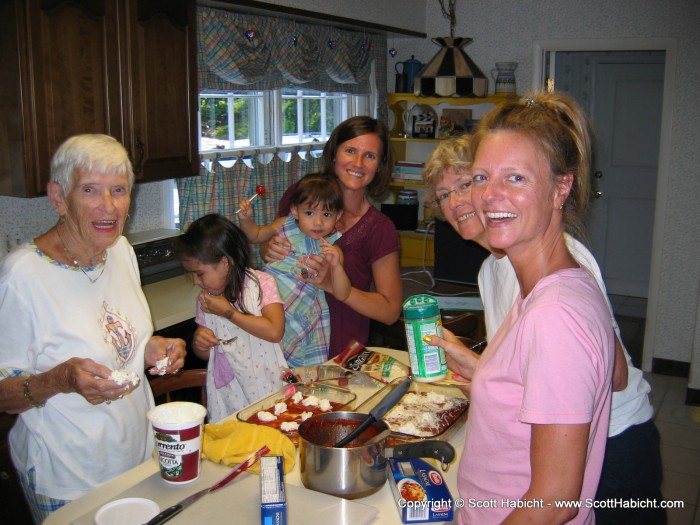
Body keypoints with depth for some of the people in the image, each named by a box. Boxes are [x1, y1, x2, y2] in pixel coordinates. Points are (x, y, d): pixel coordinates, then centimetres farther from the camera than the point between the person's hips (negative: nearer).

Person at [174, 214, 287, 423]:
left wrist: (228, 312, -15)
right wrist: (200, 340, -7)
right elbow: (205, 355, 16)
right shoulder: (205, 299, 7)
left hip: (268, 388, -3)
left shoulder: (261, 283, -6)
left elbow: (274, 331, -21)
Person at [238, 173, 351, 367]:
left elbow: (341, 295, -14)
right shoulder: (285, 225, 2)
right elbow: (256, 235, 23)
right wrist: (245, 219, 3)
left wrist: (336, 265, -30)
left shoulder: (332, 250, -7)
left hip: (300, 313, -2)